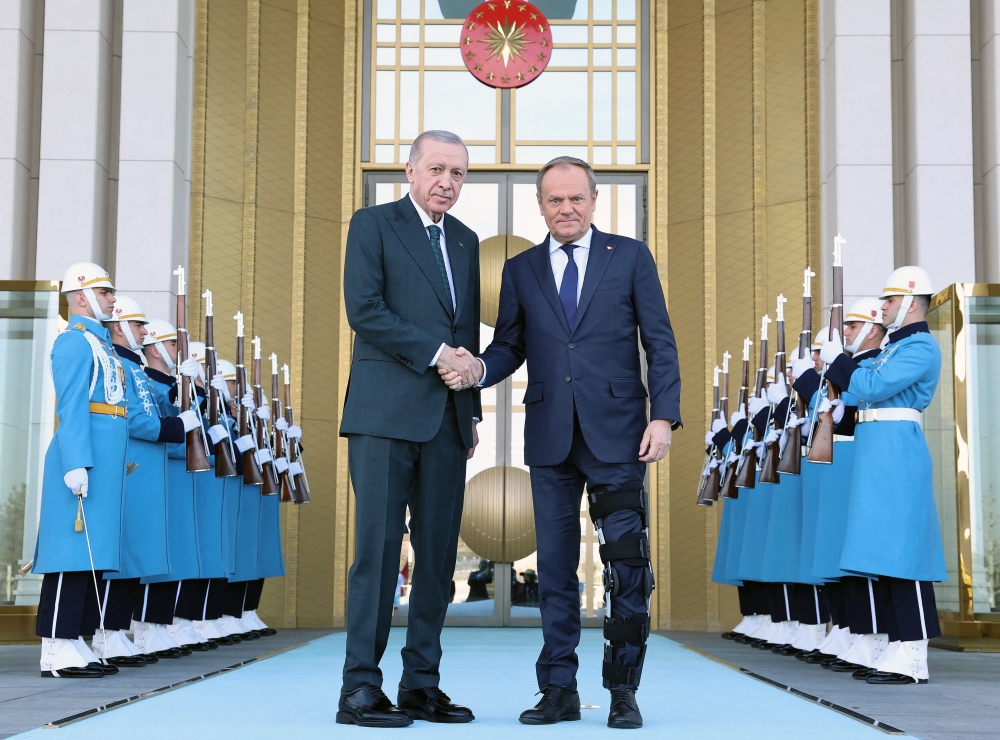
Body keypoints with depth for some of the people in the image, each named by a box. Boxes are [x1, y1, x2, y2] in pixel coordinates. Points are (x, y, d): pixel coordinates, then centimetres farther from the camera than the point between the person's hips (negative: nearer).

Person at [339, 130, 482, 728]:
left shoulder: (466, 241, 20)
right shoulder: (373, 225, 3)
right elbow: (364, 310, -9)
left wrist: (472, 409, 16)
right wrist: (436, 352, -12)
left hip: (447, 419, 6)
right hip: (386, 414, -6)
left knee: (439, 554, 4)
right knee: (379, 547, -8)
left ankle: (423, 685, 10)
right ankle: (361, 689, -3)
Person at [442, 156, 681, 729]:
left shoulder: (631, 257, 7)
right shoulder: (520, 270, 13)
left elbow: (660, 343, 3)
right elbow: (510, 346, 11)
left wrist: (664, 416, -7)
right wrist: (476, 369, -11)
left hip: (616, 434, -2)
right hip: (550, 438, 3)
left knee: (628, 563, -4)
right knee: (555, 566, 7)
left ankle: (623, 689, 7)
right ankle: (559, 690, 15)